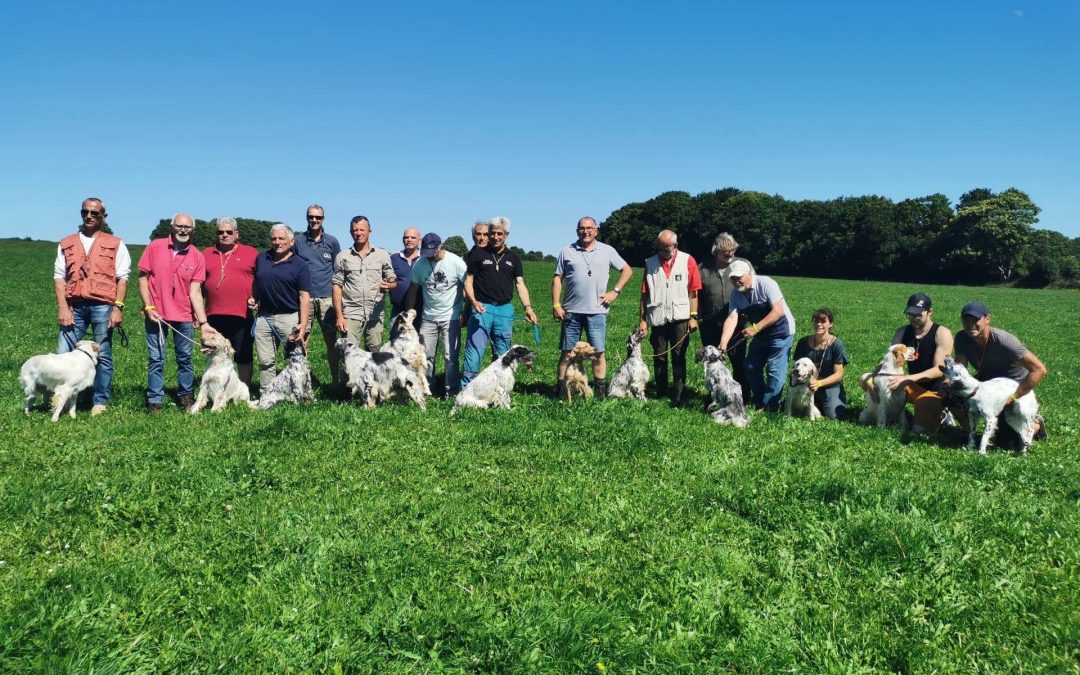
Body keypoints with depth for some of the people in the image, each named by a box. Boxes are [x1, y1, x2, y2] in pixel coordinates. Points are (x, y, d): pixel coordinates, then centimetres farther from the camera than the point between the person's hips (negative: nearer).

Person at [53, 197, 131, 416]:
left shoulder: (115, 244, 8)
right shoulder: (66, 243, 14)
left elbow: (122, 277, 2)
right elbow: (59, 276, 9)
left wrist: (118, 308, -8)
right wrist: (63, 307, -3)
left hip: (102, 306, -2)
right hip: (74, 306, 2)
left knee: (103, 356, 2)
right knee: (63, 354, -2)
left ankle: (100, 402, 9)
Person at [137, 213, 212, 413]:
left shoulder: (197, 257, -1)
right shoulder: (155, 247, -2)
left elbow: (195, 291, -4)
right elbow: (142, 278, 0)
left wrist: (203, 322, -12)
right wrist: (148, 307, -9)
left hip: (184, 316, 1)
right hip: (156, 314, -1)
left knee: (185, 358, 10)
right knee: (156, 359, 3)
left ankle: (186, 397, 24)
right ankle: (154, 401, 12)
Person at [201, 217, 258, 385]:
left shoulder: (251, 253, 4)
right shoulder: (207, 254, 13)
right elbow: (200, 284, 17)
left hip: (242, 315, -3)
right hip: (214, 315, 3)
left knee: (243, 356, 5)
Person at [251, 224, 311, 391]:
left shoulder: (299, 265, -3)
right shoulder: (261, 258, 11)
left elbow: (304, 297, -9)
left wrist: (303, 325, -17)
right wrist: (253, 299, 4)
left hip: (290, 318, -4)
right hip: (263, 317, 4)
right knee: (266, 361, 8)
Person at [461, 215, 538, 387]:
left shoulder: (513, 258, 11)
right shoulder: (478, 254, 4)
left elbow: (520, 284, 8)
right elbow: (468, 280, 2)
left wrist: (528, 307, -7)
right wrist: (473, 301, -16)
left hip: (505, 309, 3)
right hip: (482, 308, -3)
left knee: (503, 353, 8)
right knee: (474, 351, -8)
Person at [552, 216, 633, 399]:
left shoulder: (607, 251, 6)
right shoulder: (567, 252, 5)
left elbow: (627, 270, 13)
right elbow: (557, 279, 5)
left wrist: (615, 291, 3)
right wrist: (556, 305, -4)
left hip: (597, 310, 0)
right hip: (571, 310, 0)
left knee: (598, 353, 1)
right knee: (567, 353, 3)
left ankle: (600, 393, 8)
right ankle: (561, 392, 9)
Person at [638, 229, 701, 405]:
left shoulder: (688, 261, -1)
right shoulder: (650, 263, 4)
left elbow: (693, 291, -1)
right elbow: (645, 294, 5)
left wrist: (693, 317, -6)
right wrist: (642, 319, 2)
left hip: (680, 318, -2)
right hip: (657, 318, 2)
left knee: (679, 358, 0)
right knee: (659, 358, 9)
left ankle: (678, 397, 1)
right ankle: (660, 394, 17)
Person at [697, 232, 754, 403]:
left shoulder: (744, 264, 2)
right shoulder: (703, 269, 5)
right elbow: (696, 294, 11)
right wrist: (697, 317, 5)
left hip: (735, 323, -1)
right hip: (710, 325, 2)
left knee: (739, 362, 2)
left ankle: (743, 399, 12)